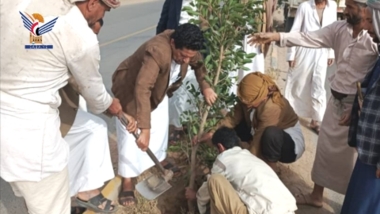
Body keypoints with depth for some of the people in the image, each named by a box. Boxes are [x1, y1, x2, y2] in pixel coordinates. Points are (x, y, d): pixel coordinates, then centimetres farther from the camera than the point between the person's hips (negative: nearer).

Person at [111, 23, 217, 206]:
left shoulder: (186, 48, -20)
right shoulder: (157, 51, -44)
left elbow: (199, 64, 3)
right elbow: (142, 90, -54)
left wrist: (205, 87, -12)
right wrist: (144, 128, -59)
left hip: (158, 89, 7)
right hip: (130, 88, -7)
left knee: (161, 125, 16)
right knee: (131, 135, -6)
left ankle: (160, 159, 41)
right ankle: (127, 181, 5)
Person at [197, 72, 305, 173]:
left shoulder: (272, 108, -35)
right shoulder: (250, 97, -14)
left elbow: (259, 139, -33)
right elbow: (233, 117, -11)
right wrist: (212, 133, -21)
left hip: (292, 145, -7)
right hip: (268, 139, 8)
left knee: (271, 133, -40)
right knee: (237, 124, -2)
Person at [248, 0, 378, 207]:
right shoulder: (339, 29, 0)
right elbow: (309, 38, -1)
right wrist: (275, 36, -9)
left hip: (358, 106, -6)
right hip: (336, 100, 7)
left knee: (351, 156, 7)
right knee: (325, 148, 16)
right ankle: (316, 195, 35)